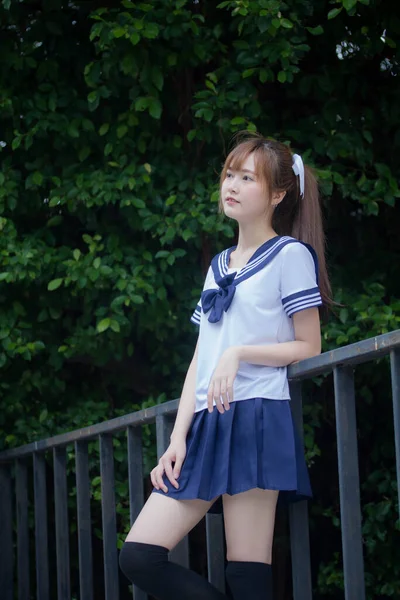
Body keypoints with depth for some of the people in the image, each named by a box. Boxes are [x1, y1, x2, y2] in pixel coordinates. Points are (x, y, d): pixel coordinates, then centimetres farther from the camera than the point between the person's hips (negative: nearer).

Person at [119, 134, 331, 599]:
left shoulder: (290, 254, 3)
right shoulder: (219, 266, 23)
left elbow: (308, 347, -1)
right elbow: (199, 361, 18)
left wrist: (239, 354, -15)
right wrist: (178, 438, 8)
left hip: (257, 417, -7)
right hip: (207, 423, 7)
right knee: (138, 556, -4)